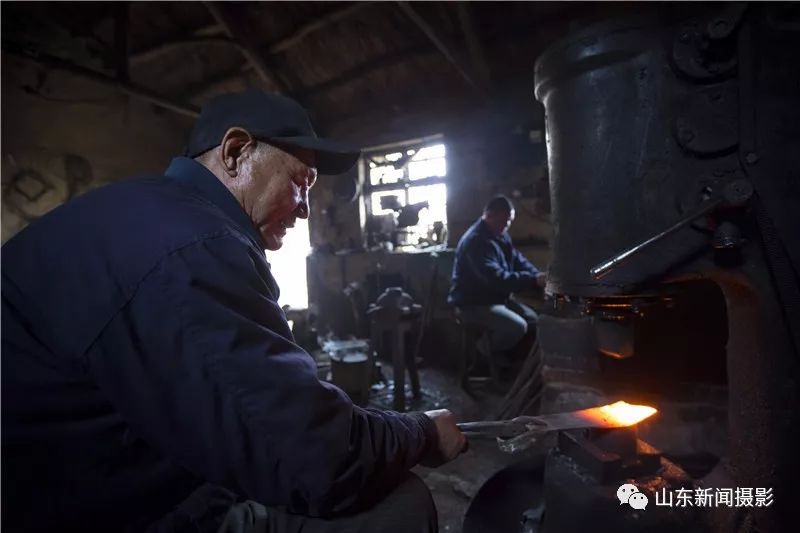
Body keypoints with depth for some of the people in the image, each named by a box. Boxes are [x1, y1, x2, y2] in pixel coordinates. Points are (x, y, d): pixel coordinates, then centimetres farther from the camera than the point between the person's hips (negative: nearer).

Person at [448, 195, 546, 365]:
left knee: (534, 319, 3)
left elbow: (518, 260, 9)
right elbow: (497, 278, -34)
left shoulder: (500, 235, 8)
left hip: (497, 298, 10)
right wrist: (534, 280, -36)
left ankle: (502, 351, 19)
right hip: (473, 304, -10)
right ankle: (486, 348, 2)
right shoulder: (476, 241, -25)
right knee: (517, 326, -25)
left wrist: (539, 276, -10)